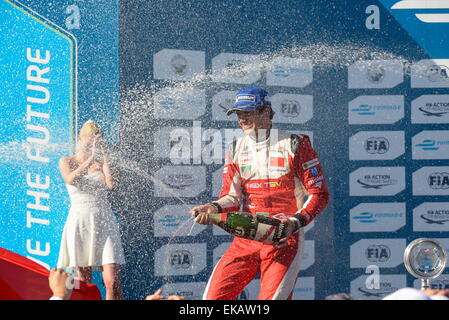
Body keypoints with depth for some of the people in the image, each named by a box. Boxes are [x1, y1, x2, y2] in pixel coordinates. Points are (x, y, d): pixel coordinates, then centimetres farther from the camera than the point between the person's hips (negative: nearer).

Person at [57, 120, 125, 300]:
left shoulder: (102, 162, 13)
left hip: (104, 222, 1)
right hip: (79, 222, -1)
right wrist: (91, 158, -15)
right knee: (84, 282, -1)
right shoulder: (67, 162, 8)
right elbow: (71, 179, -15)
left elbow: (111, 184, -8)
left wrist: (104, 156, -2)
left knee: (112, 281, -11)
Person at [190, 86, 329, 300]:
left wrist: (296, 222, -17)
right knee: (214, 296, -8)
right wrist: (215, 208, -14)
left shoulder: (295, 145, -1)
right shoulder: (235, 150, 13)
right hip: (245, 239, 4)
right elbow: (232, 197, 8)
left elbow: (319, 194, -2)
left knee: (272, 297, -16)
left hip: (284, 238, -4)